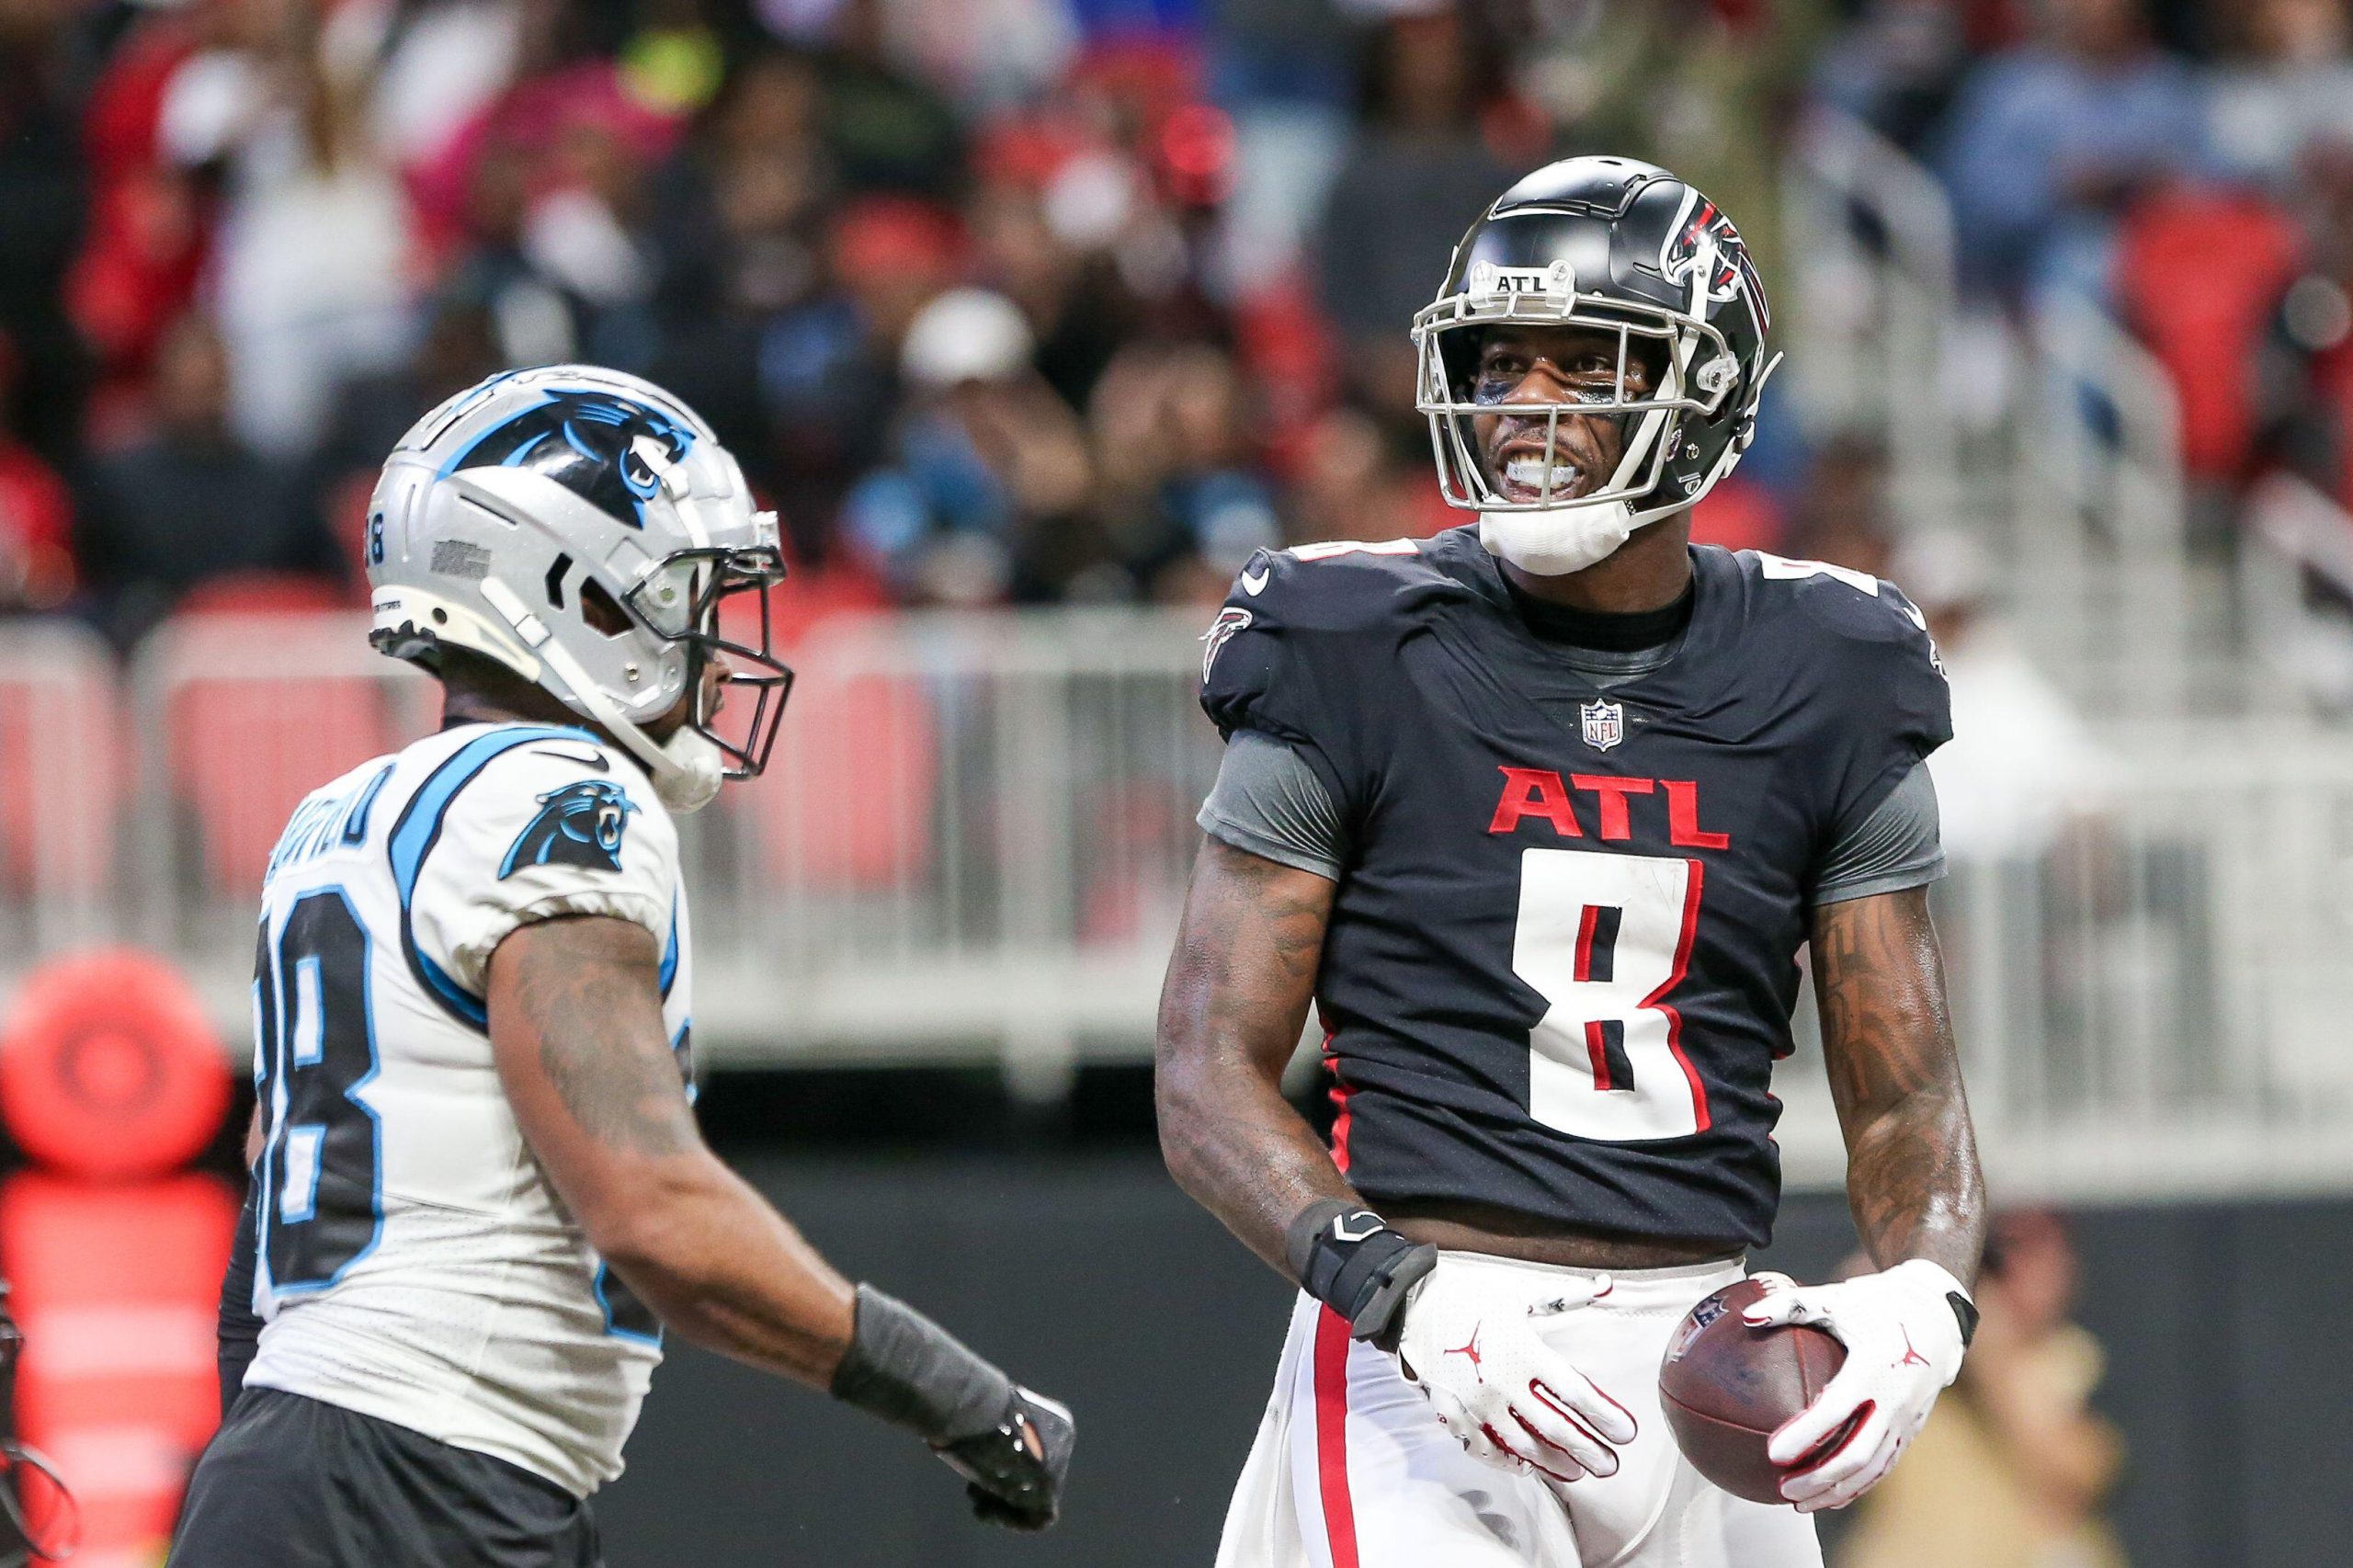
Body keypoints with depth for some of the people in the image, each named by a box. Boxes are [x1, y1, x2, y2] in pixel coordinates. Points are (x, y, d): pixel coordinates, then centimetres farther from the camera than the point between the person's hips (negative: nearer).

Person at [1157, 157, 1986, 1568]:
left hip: (1699, 1346, 3)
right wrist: (1405, 1295, -19)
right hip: (1425, 1350, -3)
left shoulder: (1819, 695, 7)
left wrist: (1919, 1300, -13)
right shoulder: (1353, 670, -1)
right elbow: (1210, 1081, -3)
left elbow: (1906, 1097, 10)